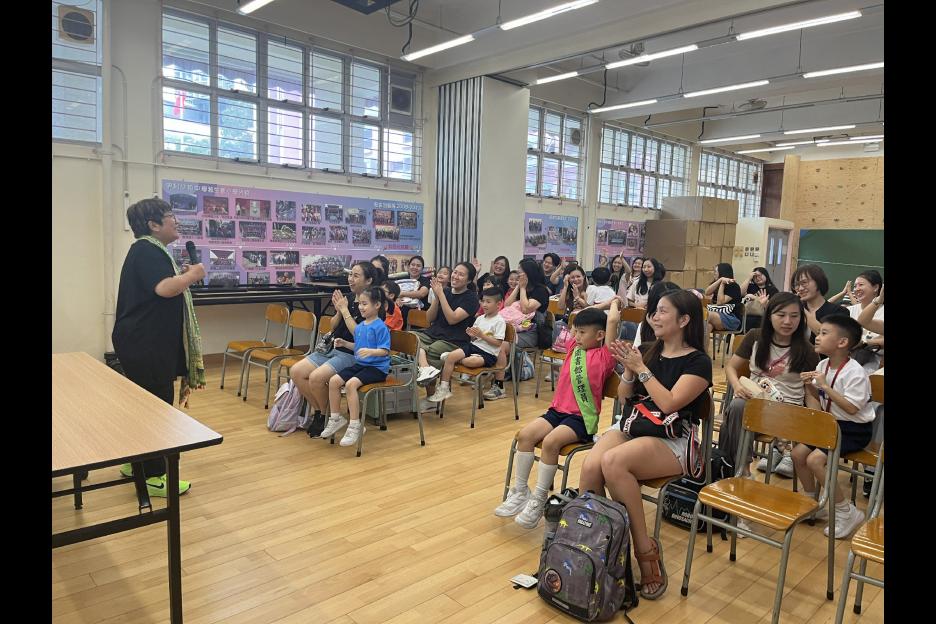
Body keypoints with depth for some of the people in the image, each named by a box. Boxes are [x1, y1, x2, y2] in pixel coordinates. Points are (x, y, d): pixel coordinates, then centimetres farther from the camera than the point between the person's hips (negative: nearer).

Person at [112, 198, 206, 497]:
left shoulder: (151, 250, 17)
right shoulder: (146, 250, -17)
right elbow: (164, 288, -31)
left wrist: (182, 276, 11)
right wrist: (192, 275, -16)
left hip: (151, 343, 11)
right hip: (144, 345, -11)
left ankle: (136, 462, 34)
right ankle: (152, 477, 4)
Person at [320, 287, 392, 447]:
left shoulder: (380, 327, -13)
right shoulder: (359, 326, 11)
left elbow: (385, 351, -18)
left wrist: (369, 351, -34)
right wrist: (344, 343, 9)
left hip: (377, 367, -8)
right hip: (359, 364, 8)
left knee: (350, 384, -29)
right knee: (333, 381, -8)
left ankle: (355, 426, -19)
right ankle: (336, 418, 8)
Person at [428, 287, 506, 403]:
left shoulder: (500, 321, -8)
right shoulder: (480, 318, 13)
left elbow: (497, 343, -14)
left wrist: (481, 335, -18)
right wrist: (472, 334, -6)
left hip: (488, 353, -7)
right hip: (474, 346, 7)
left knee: (471, 361, -37)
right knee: (450, 357, -14)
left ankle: (458, 360, -4)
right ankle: (444, 388, -8)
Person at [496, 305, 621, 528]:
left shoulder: (603, 356, -4)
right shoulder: (574, 348, 16)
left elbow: (612, 320, -14)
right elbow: (578, 320, 29)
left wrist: (614, 305, 4)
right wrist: (598, 308, 28)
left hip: (582, 417, -7)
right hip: (558, 410, 7)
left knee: (550, 442, -29)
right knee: (525, 434, -15)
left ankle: (539, 500, -16)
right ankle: (520, 491, -4)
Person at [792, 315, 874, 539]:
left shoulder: (855, 373, -22)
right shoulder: (823, 365, 2)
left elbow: (852, 408, -27)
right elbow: (818, 398, 15)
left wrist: (825, 386, -28)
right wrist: (810, 385, -5)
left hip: (854, 429, -8)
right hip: (831, 423, 8)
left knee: (815, 460, -22)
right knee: (798, 453, -2)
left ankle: (847, 512, -5)